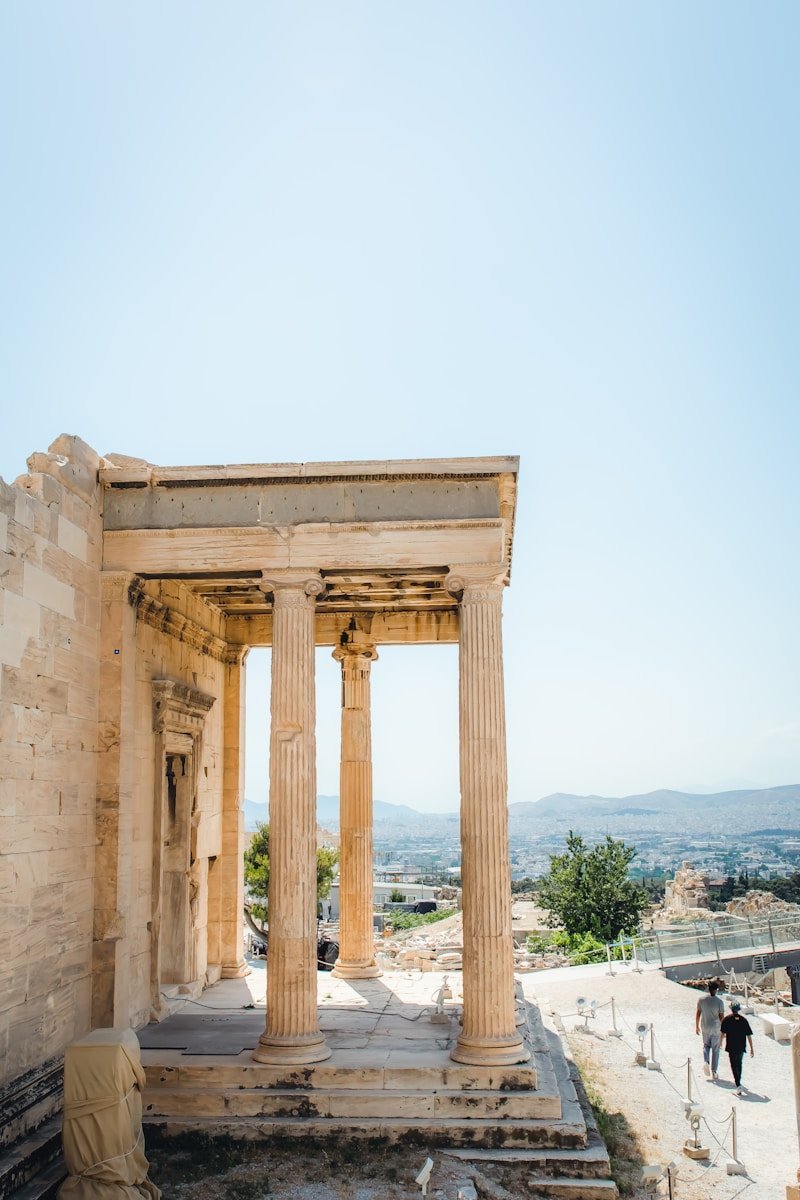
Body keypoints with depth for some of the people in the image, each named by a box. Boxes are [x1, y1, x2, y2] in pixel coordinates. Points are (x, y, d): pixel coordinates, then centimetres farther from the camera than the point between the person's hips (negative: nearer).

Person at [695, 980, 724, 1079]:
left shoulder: (701, 999, -6)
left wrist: (696, 1026, 13)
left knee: (706, 1045, 22)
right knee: (715, 1050, 10)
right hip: (715, 1028, -2)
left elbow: (697, 1013, 2)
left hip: (705, 1027, 2)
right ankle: (713, 1072, 12)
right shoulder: (719, 1001, -14)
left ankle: (706, 1061, -3)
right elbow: (722, 1017, -8)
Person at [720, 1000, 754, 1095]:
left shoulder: (726, 1019, -8)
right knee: (739, 1063, 24)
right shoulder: (744, 1020, -4)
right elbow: (749, 1035, -3)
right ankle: (738, 1081, 41)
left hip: (731, 1047, -3)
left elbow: (722, 1033, -2)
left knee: (734, 1066, -1)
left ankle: (738, 1085, -14)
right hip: (741, 1047, 3)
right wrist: (751, 1049, 3)